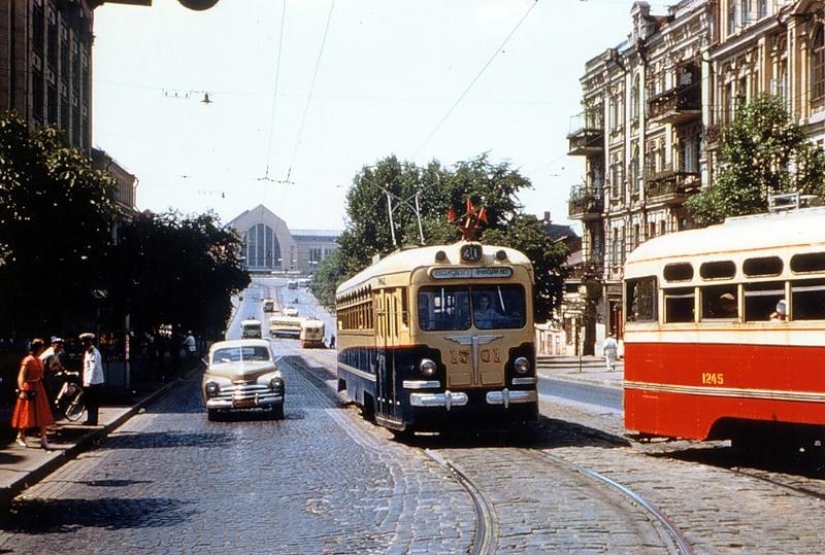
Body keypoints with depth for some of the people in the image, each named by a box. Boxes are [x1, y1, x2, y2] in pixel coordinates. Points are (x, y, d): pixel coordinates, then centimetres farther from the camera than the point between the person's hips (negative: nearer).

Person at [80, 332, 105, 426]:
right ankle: (90, 420, 19)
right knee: (89, 402, 13)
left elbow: (94, 368, -20)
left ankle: (92, 420, 0)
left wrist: (89, 382, -24)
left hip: (94, 382, -9)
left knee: (93, 403, -4)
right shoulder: (86, 352, 16)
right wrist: (85, 381, 15)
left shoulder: (94, 353, -14)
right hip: (88, 382, 9)